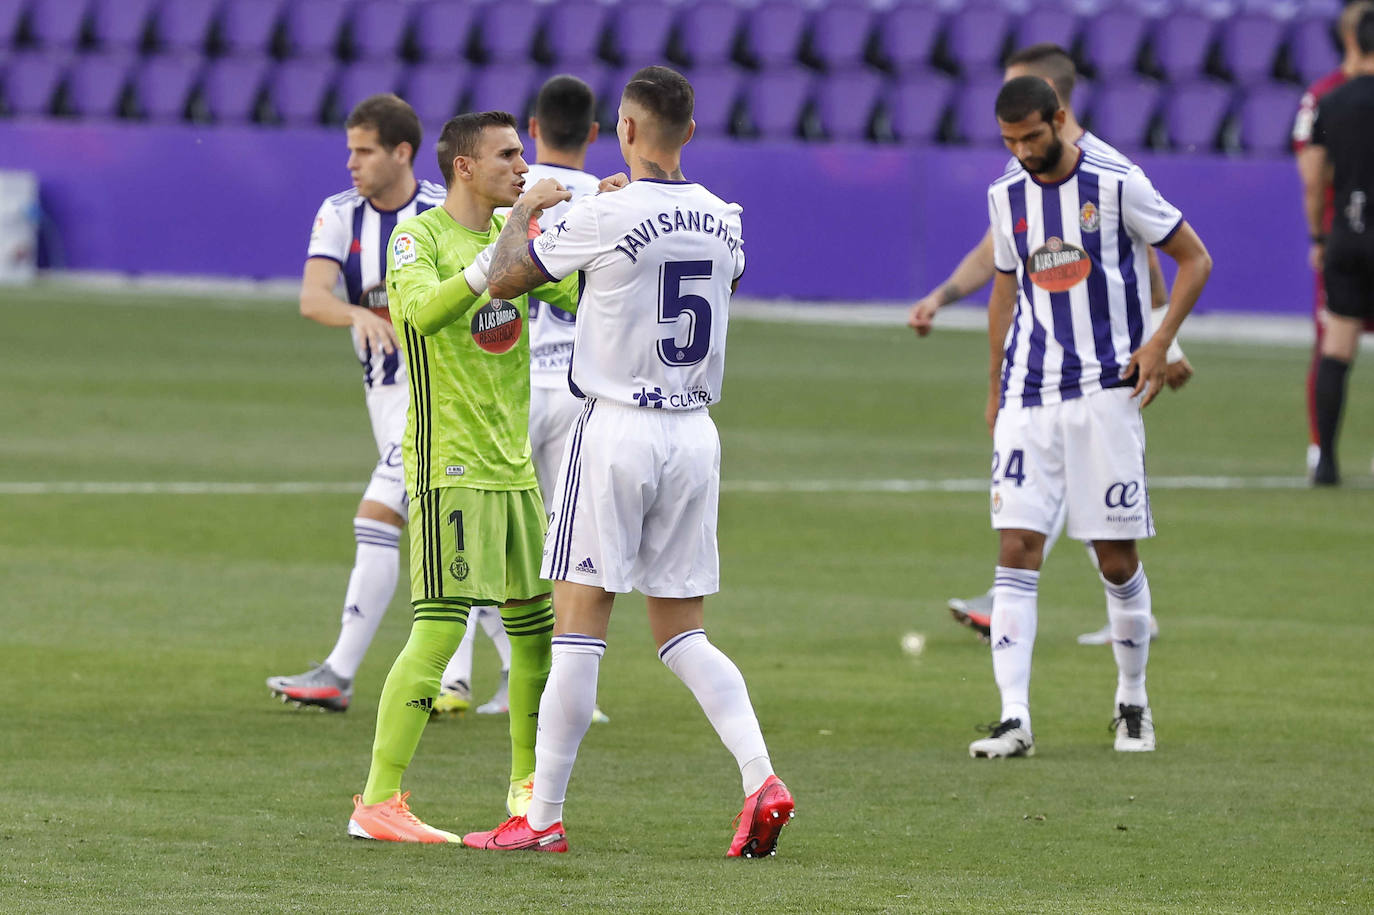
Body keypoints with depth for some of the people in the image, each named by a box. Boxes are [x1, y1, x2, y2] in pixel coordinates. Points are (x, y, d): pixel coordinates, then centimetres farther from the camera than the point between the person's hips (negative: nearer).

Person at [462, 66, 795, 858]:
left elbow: (505, 279, -3)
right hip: (696, 433, 5)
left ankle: (544, 817, 1)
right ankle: (762, 777, -8)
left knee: (579, 625, -1)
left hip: (616, 429, -5)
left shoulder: (604, 216, -13)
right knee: (684, 634, 11)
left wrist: (527, 210, 16)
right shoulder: (722, 220, 4)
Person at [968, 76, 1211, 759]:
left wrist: (1159, 343, -9)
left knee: (1117, 556, 1)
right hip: (1029, 394, 3)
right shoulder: (1005, 196, 8)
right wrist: (995, 390, 21)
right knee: (1016, 549, -9)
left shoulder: (1116, 184, -6)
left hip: (1105, 393, -3)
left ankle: (1132, 703, 21)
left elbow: (1194, 259, 2)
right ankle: (1014, 719, -13)